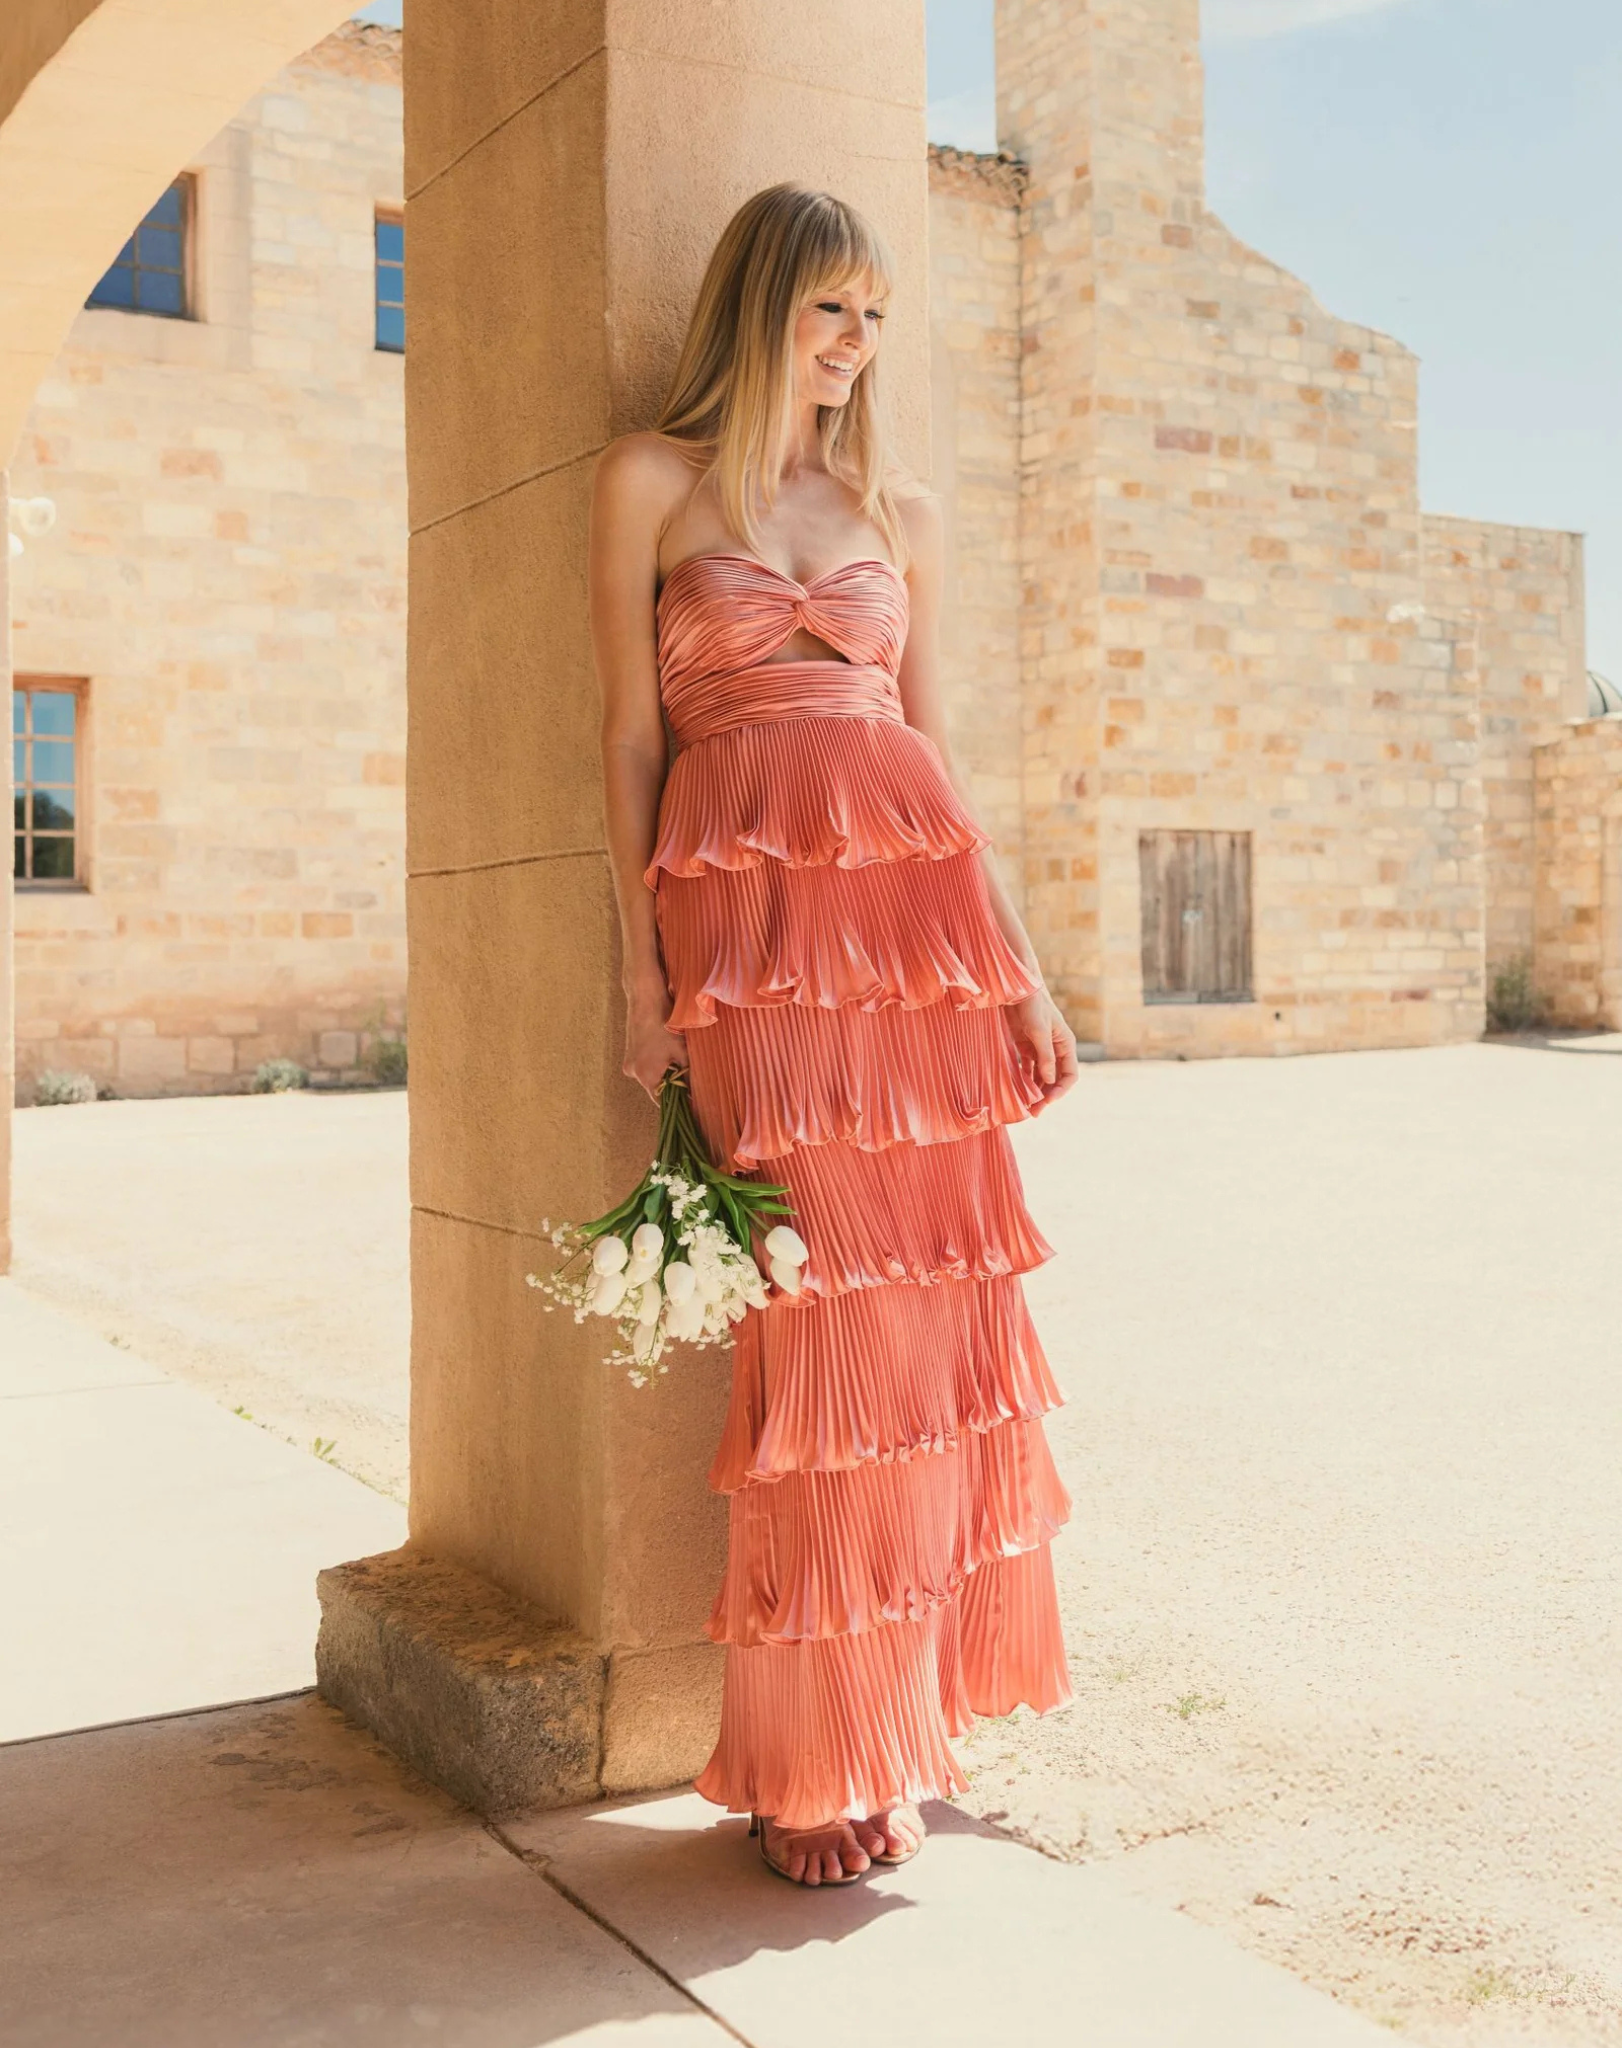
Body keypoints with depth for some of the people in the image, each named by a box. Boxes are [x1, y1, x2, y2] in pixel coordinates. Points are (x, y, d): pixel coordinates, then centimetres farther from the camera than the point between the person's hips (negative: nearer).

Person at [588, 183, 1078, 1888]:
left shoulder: (901, 511, 19)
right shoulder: (652, 482, 9)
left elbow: (931, 739, 16)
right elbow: (632, 733, 4)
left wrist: (1022, 967, 9)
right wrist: (643, 972, -4)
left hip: (913, 893, 4)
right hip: (744, 910, -3)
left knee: (934, 1285, 1)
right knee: (814, 1303, -5)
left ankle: (908, 1717, 16)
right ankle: (813, 1760, 10)